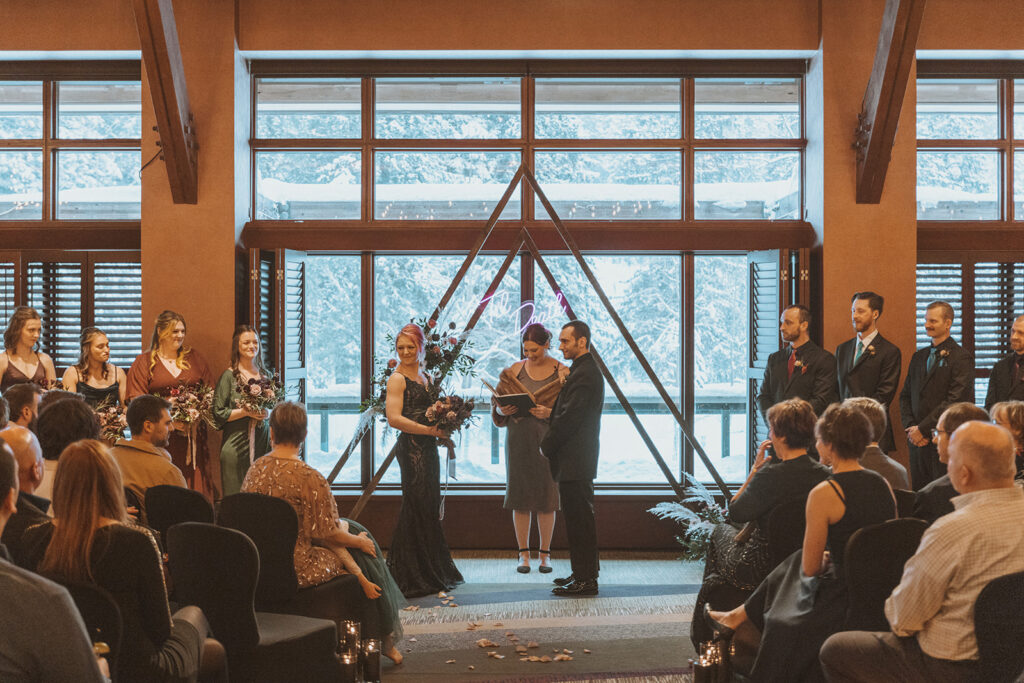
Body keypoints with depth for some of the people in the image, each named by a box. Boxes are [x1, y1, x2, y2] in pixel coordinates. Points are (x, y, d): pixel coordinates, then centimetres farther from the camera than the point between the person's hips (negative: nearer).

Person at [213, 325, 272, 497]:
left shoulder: (265, 374, 11)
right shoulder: (229, 376, -3)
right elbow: (218, 413, -6)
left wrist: (267, 412, 0)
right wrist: (245, 412, -15)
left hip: (262, 441, 4)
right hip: (237, 443, -4)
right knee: (237, 494, -3)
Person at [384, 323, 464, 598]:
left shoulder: (425, 377, 16)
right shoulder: (397, 379, -8)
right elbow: (394, 418, -19)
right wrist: (430, 430, -21)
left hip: (427, 448, 8)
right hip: (412, 448, -8)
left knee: (428, 509, 11)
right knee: (418, 508, -5)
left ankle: (433, 573, 20)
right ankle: (414, 577, 3)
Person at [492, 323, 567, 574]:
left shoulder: (562, 372, -1)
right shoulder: (514, 371, 7)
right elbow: (497, 403, 10)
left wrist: (550, 413, -19)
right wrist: (502, 410, -11)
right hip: (519, 440, 2)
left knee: (546, 497, 2)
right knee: (520, 497, 3)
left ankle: (545, 554, 13)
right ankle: (524, 553, 12)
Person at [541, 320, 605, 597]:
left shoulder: (584, 374, -18)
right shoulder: (585, 370, 16)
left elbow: (569, 418, -20)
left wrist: (546, 445, -9)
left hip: (575, 461, -11)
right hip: (577, 461, 11)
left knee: (579, 519, -5)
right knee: (579, 519, 15)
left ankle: (586, 579, 0)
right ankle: (583, 574, 23)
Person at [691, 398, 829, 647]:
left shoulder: (771, 475, -26)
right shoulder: (825, 475, -8)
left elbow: (735, 513, -14)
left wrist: (755, 469, -9)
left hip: (760, 573, -5)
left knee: (720, 530, 25)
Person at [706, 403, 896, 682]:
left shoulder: (824, 494, -20)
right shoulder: (883, 484, 1)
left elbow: (811, 568, -13)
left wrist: (825, 562, 10)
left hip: (847, 600, -8)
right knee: (796, 562, 25)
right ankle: (739, 615, 39)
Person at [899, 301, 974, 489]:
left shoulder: (961, 358, -6)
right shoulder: (918, 356, 16)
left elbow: (954, 401, -14)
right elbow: (905, 396, 15)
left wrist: (922, 429, -13)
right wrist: (910, 428, 0)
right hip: (917, 440, 6)